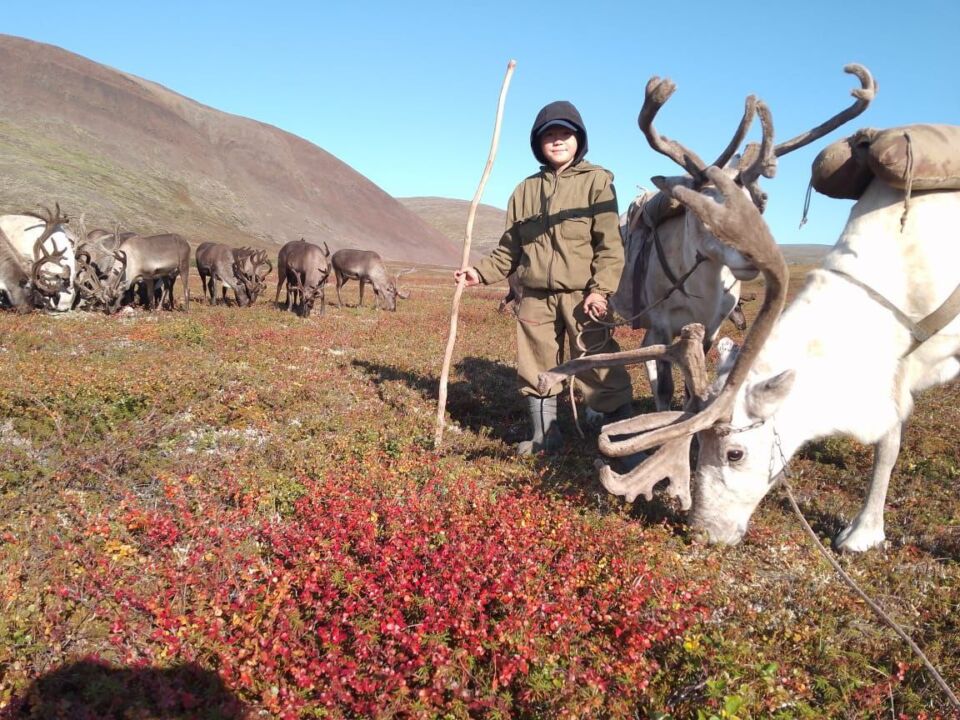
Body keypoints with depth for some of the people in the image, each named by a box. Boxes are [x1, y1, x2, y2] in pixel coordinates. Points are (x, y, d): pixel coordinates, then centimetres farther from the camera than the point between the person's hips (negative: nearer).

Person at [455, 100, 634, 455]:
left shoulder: (596, 181, 0)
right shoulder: (526, 189, 14)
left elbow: (610, 242, -7)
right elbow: (510, 247, 16)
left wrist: (601, 288, -16)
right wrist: (481, 271, 5)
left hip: (582, 295, -5)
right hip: (536, 297, 5)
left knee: (599, 367, -4)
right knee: (536, 370, 11)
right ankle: (545, 435, 26)